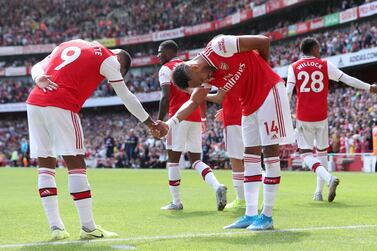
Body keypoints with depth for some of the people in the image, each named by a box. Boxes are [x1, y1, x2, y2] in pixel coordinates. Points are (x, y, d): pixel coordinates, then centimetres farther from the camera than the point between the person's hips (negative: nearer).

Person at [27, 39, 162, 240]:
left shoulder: (69, 45, 27)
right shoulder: (107, 58, 8)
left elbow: (37, 67, 18)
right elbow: (126, 97, 13)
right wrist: (149, 122, 24)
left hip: (34, 102, 6)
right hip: (61, 105, -6)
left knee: (45, 165, 9)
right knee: (76, 165, -1)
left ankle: (55, 226, 10)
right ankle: (88, 227, 2)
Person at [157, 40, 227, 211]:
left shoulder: (166, 69, -1)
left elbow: (165, 97, -13)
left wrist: (159, 122, -12)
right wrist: (203, 118, 24)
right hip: (196, 117, 7)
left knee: (173, 159, 2)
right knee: (195, 159, 11)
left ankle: (176, 202, 4)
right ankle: (217, 186, -12)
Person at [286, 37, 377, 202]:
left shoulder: (294, 68, 2)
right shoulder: (325, 65, 2)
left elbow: (287, 93, -4)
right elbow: (347, 79, 6)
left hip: (303, 118, -1)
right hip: (321, 117, 1)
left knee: (306, 154, 2)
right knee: (322, 152, 16)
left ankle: (328, 178, -22)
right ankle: (319, 192, 16)